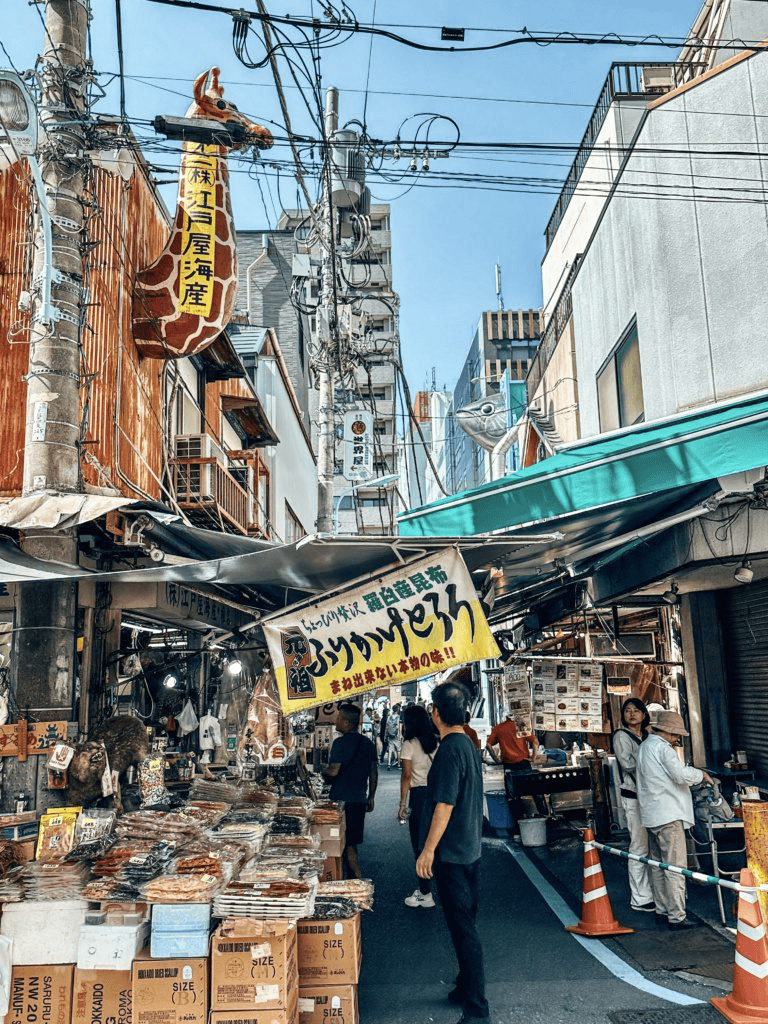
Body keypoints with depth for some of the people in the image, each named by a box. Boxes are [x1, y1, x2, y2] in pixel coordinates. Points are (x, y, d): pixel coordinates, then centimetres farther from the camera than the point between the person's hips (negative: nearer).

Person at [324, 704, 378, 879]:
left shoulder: (340, 743, -13)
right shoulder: (368, 743, 9)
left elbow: (333, 771, -20)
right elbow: (374, 774, 12)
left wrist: (322, 772, 2)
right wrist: (371, 797, 20)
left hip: (342, 800, -7)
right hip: (360, 799, 7)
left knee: (347, 844, 0)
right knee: (351, 842, 17)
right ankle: (351, 878, 22)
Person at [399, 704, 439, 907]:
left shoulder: (409, 744, -9)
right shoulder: (437, 742, 6)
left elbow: (407, 776, -10)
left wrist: (403, 804, -5)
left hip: (419, 795, -6)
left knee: (420, 844, 3)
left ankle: (425, 894, 8)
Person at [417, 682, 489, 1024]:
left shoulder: (450, 750, -21)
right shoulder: (469, 745, 9)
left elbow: (444, 805, -23)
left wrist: (428, 849, -18)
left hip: (451, 854, -9)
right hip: (470, 850, 9)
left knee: (462, 929, -3)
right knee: (465, 924, 19)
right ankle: (466, 989, 32)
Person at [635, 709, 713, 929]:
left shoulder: (644, 747, 17)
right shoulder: (662, 747, -13)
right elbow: (681, 774, -24)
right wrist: (701, 774, -7)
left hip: (651, 816, 10)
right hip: (668, 815, -10)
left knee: (658, 864, 16)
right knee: (675, 866, -6)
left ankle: (662, 910, 23)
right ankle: (676, 917, -4)